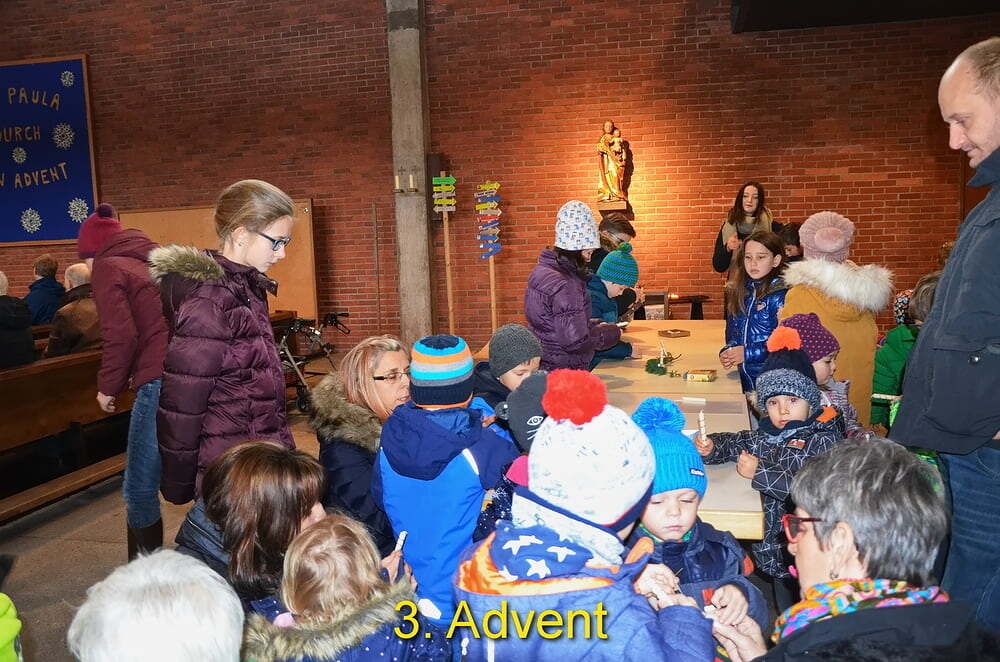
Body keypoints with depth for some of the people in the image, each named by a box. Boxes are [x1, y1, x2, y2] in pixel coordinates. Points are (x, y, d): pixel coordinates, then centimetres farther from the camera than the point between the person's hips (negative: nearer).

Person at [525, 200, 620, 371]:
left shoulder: (541, 270, 6)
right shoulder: (565, 285, -24)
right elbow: (575, 341, -26)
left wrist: (595, 325, 7)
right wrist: (608, 333, -10)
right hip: (562, 371, -10)